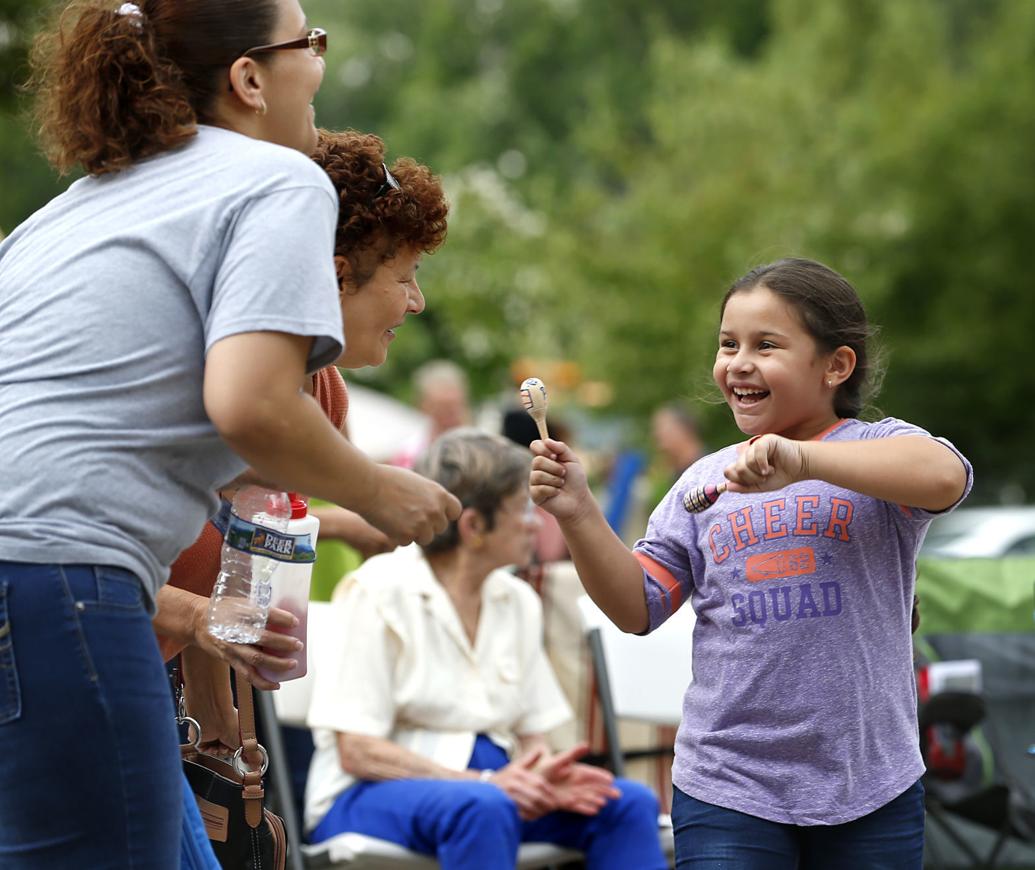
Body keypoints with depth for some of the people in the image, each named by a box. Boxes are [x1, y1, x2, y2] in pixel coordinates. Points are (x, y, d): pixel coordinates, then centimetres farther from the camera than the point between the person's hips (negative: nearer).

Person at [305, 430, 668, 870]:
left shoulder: (518, 602, 12)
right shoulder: (380, 593, -8)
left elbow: (531, 736, 12)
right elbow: (357, 751, -14)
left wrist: (542, 776, -13)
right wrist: (482, 781, -23)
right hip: (371, 796, -6)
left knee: (630, 803, -18)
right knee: (483, 807, -39)